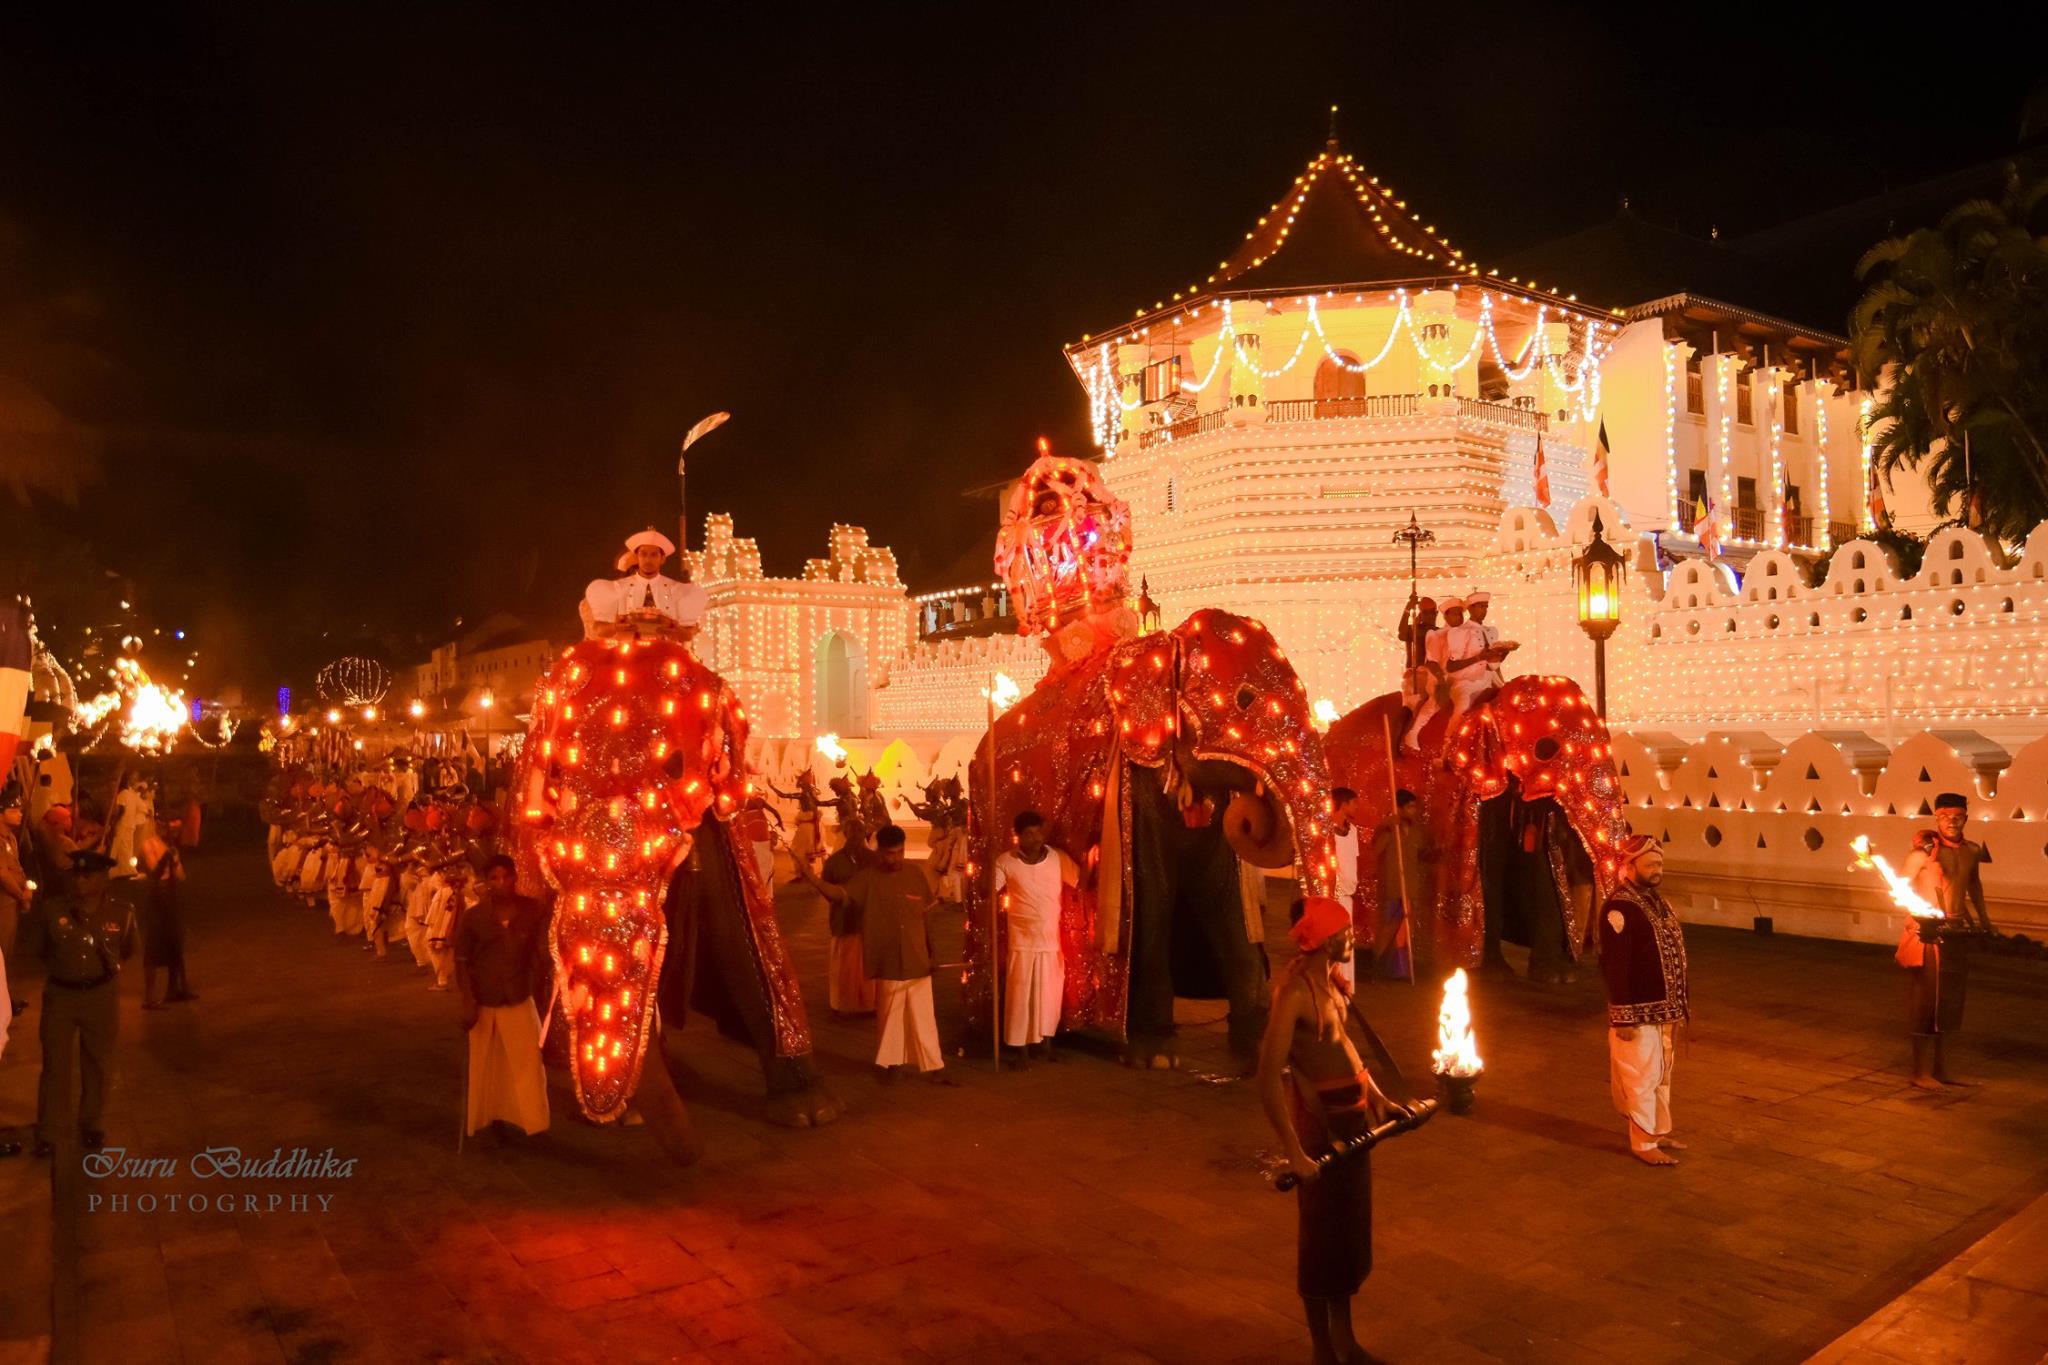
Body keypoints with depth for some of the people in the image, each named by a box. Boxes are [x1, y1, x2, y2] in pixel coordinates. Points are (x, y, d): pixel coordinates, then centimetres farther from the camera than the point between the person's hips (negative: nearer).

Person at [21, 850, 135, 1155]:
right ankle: (46, 1132, 17)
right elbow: (34, 947, 6)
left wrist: (114, 966, 1)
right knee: (55, 1064, 6)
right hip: (59, 994, 0)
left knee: (98, 1064, 11)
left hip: (101, 996, 0)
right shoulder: (50, 909, -11)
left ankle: (92, 1125, 27)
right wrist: (57, 966, 4)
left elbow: (127, 950, 11)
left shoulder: (120, 915, -9)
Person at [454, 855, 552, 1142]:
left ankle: (529, 1120, 20)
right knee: (482, 1064, 14)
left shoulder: (533, 911, -9)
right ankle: (481, 1119, 30)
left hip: (520, 999, 1)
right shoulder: (473, 916, -11)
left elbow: (541, 952, 1)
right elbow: (461, 961, -7)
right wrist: (467, 1001, -13)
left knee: (527, 1061, 6)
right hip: (483, 1001, -1)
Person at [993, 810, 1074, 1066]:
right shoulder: (1005, 861, -7)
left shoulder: (1059, 858, -3)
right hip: (1022, 942, -2)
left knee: (1049, 996, 11)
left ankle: (1045, 1046, 27)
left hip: (1053, 941, 2)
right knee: (1021, 997, 4)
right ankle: (1023, 1050, 15)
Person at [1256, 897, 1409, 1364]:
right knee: (1321, 1232, 8)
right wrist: (1295, 1153, -27)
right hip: (1320, 1121, -8)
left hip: (1352, 1115, 9)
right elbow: (1268, 1081, -28)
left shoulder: (1329, 979, 2)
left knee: (1352, 1228, 20)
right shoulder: (1295, 992, -25)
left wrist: (1379, 1099, 17)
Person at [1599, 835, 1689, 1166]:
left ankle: (1659, 1132, 33)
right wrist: (1623, 1016, -22)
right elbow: (1615, 966, -22)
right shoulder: (1619, 908, -19)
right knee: (1641, 1077, 0)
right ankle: (1643, 1144, 10)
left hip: (1661, 1009, 9)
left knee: (1661, 1073, 20)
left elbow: (1671, 955, 17)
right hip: (1637, 1012, -9)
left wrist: (1678, 1003, 17)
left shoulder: (1657, 901, 11)